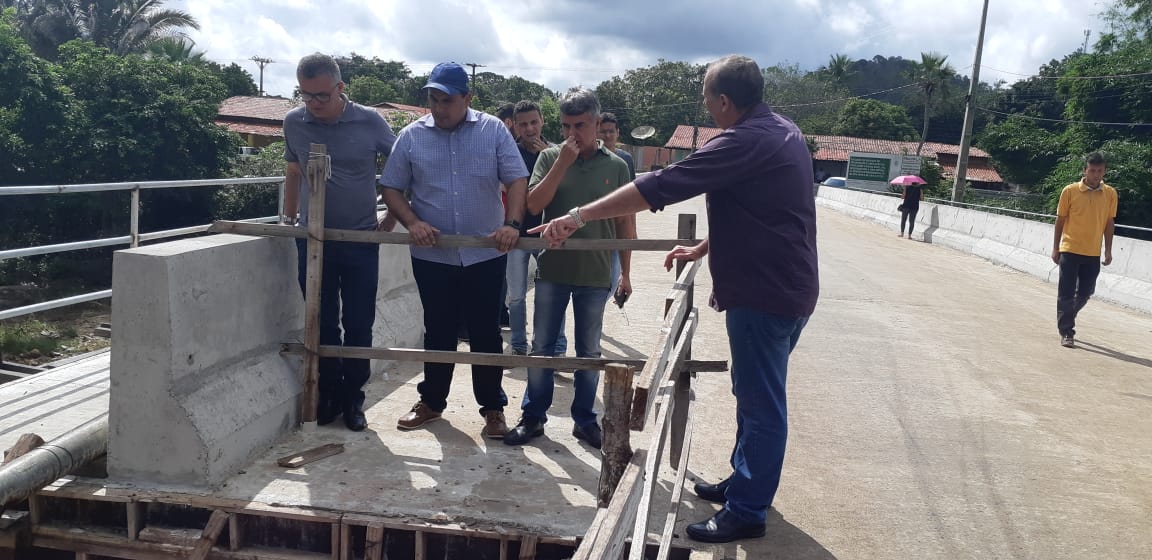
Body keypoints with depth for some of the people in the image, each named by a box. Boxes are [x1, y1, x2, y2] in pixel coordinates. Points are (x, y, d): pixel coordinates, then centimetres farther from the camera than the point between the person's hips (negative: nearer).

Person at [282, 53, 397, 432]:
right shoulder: (293, 123, 0)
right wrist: (288, 219, 14)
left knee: (358, 325, 4)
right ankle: (328, 395, 21)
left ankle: (353, 400, 18)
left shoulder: (369, 122, -8)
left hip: (360, 240, -2)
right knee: (322, 323, 7)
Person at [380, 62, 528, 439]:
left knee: (486, 333, 7)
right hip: (432, 256, 1)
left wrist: (512, 224, -19)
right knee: (438, 332, 13)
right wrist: (412, 223, -13)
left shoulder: (493, 131, -1)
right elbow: (391, 188, 4)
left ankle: (493, 408, 19)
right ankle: (431, 402, 29)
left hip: (485, 254, -1)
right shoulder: (412, 136, 1)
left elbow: (517, 180, -4)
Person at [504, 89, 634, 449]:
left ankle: (584, 420, 24)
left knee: (588, 351, 11)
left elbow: (624, 222, 5)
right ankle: (533, 416, 21)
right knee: (541, 347, 8)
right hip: (552, 270, 0)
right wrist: (563, 163, -16)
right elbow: (533, 206, -10)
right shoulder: (550, 157, 0)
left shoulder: (616, 166, 0)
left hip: (595, 275, 0)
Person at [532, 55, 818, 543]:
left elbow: (659, 187, -26)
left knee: (760, 403, 0)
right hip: (786, 285, 10)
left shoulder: (744, 142, -22)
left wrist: (578, 217, -24)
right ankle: (743, 481, 35)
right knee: (755, 394, 20)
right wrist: (703, 248, 20)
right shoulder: (781, 130, 10)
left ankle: (746, 511, 13)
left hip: (764, 292, -10)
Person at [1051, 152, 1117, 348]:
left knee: (1084, 294, 10)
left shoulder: (1110, 193, 2)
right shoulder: (1070, 191, -5)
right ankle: (1066, 333, 7)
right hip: (1070, 251, -3)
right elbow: (1060, 219, 0)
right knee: (1066, 294, -2)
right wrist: (1055, 248, 1)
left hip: (1093, 254, 3)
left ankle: (1065, 321, 33)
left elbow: (1110, 222, 8)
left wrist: (1108, 250, 4)